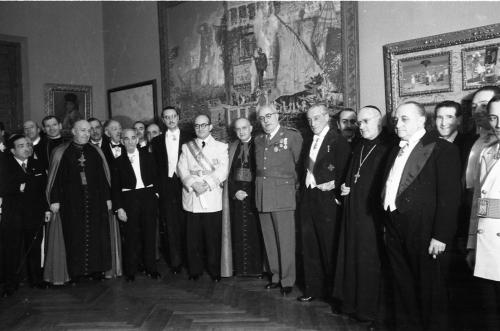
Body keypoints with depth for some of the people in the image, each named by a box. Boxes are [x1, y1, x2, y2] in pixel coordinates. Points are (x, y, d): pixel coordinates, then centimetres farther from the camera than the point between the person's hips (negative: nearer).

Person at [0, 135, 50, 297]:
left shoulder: (38, 165, 8)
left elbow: (44, 189, 10)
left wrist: (47, 208, 6)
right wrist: (18, 188, -21)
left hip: (35, 213, 3)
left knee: (34, 248, 11)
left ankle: (36, 279, 26)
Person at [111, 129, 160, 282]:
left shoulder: (147, 156, 6)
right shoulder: (119, 161, 2)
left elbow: (155, 177, 9)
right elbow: (115, 187, 1)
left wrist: (155, 192, -2)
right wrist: (118, 208, -5)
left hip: (148, 196, 1)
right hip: (129, 199, -1)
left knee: (150, 233, 7)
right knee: (131, 235, 3)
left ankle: (150, 268, 20)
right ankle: (130, 271, 16)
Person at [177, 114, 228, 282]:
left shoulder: (221, 147, 8)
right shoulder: (186, 147, 15)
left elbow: (222, 171, -3)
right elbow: (182, 169, 4)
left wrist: (206, 183, -16)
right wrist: (193, 184, -13)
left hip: (212, 198, -2)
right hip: (191, 197, 2)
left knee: (213, 237, 1)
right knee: (193, 237, 5)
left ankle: (215, 271, 15)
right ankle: (195, 270, 19)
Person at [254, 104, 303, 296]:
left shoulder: (292, 136, -2)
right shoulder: (258, 140, 15)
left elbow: (300, 163, -1)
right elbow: (259, 166, 16)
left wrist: (295, 185, 0)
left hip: (283, 193, -5)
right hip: (262, 194, 5)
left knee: (285, 240, -2)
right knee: (269, 239, 10)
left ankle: (287, 280, 10)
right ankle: (276, 276, 22)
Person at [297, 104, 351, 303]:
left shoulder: (338, 141, -7)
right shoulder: (308, 142, 15)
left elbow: (343, 172, -10)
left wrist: (334, 186, -18)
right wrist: (304, 188, 5)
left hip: (327, 199, -7)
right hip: (308, 197, 7)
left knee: (329, 247, 2)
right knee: (309, 247, 12)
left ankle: (331, 291, 18)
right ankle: (312, 289, 24)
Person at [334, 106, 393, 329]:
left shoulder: (389, 147, -10)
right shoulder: (359, 147, 15)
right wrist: (345, 187, 6)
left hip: (374, 216, -7)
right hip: (352, 213, 7)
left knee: (372, 263, 2)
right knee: (351, 258, 14)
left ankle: (374, 312, 17)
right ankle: (353, 304, 29)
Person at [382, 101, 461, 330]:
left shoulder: (442, 149, -7)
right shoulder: (396, 151, 15)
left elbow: (450, 197, -13)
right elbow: (388, 189, 12)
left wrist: (441, 236, -16)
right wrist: (387, 224, 6)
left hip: (424, 232, -6)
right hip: (395, 229, 7)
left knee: (430, 291, 7)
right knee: (402, 288, 17)